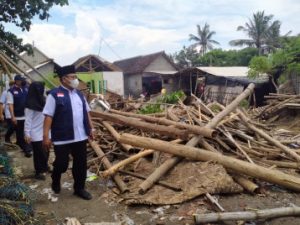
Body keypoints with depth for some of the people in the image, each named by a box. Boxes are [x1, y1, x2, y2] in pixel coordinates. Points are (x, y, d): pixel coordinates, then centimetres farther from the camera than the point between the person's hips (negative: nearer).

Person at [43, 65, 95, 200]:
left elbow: (86, 113, 17)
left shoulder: (79, 94, 11)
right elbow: (48, 116, -11)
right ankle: (55, 182, 40)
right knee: (61, 164, 8)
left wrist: (91, 129, 15)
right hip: (62, 138, -5)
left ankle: (79, 189, 30)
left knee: (81, 164, 12)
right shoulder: (54, 95, -9)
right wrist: (46, 136, -14)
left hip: (80, 137, 6)